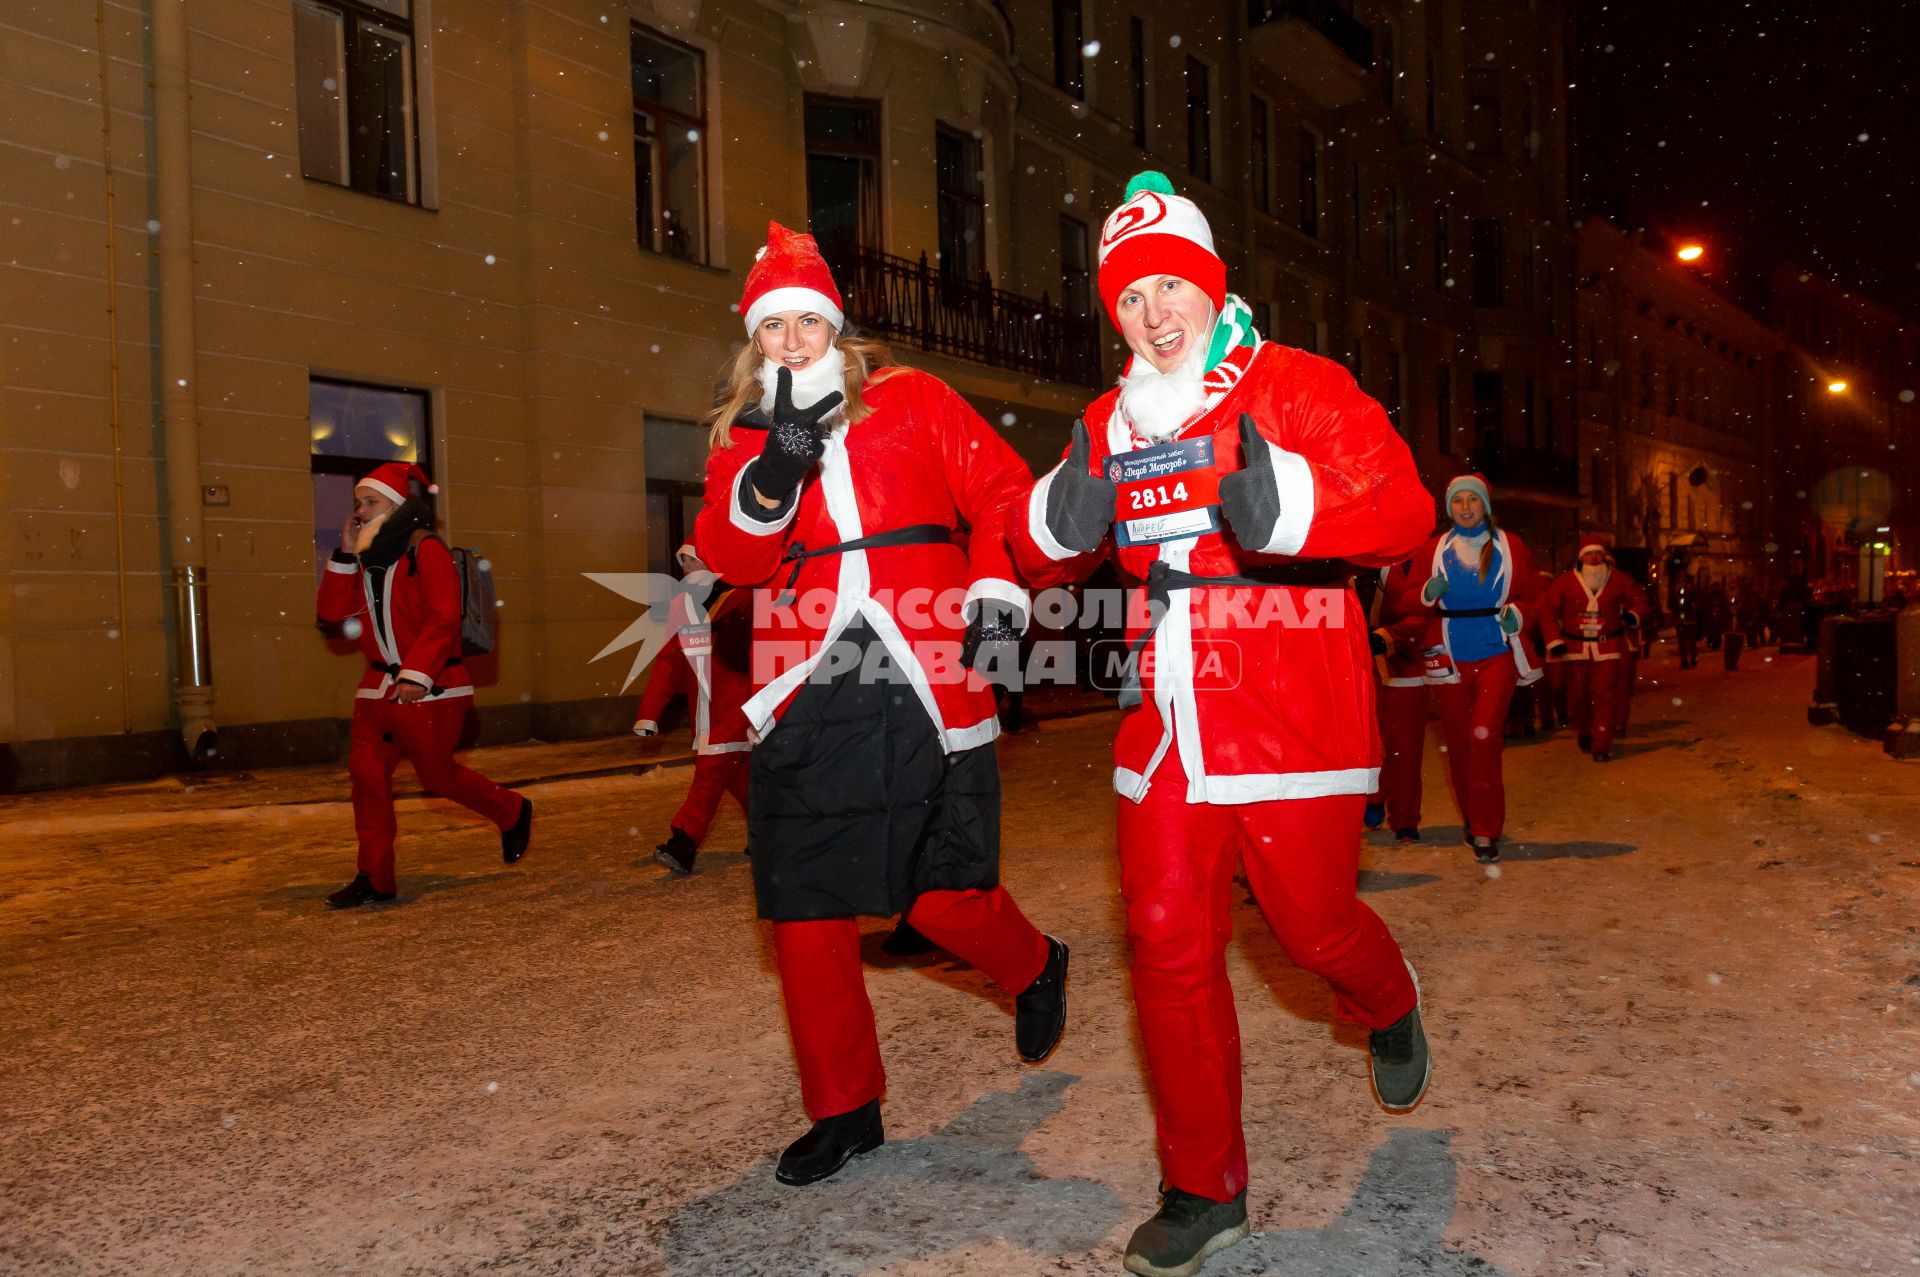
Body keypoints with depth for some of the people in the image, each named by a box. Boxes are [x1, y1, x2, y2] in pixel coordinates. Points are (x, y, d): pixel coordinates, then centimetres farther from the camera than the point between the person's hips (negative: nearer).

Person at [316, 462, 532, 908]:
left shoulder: (425, 549, -9)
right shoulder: (370, 557, 15)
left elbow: (443, 617, -19)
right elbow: (332, 612, 10)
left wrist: (417, 673, -28)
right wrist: (345, 555, 3)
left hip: (430, 688, -7)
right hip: (380, 686, 8)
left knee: (436, 775, -1)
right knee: (366, 771, 0)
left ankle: (513, 812, 25)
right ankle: (374, 878, 8)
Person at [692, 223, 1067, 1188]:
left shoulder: (915, 403, 8)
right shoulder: (742, 436, 13)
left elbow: (1002, 494, 6)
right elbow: (730, 555, -3)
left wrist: (997, 587, -9)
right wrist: (772, 473, -20)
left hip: (924, 693, -3)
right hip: (806, 706, 3)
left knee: (942, 899, -3)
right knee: (805, 915, 4)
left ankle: (1034, 969, 34)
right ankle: (843, 1110, 24)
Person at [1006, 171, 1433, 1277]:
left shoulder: (1299, 388, -5)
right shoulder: (1111, 424, 11)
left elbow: (1406, 512, -16)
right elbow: (1042, 556, 14)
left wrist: (1286, 504, -34)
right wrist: (1060, 521, -10)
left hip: (1293, 725, -4)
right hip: (1166, 731, 4)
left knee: (1314, 924, 8)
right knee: (1170, 943, 4)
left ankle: (1391, 1009, 47)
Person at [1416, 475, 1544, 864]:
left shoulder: (1510, 546, 6)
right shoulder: (1434, 549, 7)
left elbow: (1531, 594, 8)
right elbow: (1414, 603, 9)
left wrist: (1517, 613, -12)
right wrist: (1428, 593, -12)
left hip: (1496, 655, -2)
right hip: (1450, 659, 2)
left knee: (1484, 736, -14)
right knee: (1458, 742, 6)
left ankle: (1486, 832, -6)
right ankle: (1472, 821, 25)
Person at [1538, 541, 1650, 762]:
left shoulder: (1619, 580, 0)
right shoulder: (1565, 581, -4)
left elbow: (1638, 599, 12)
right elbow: (1547, 609, -2)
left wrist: (1634, 615, -11)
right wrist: (1554, 640, -8)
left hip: (1608, 646, 0)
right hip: (1576, 648, 0)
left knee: (1605, 695, -8)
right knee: (1578, 695, 10)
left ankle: (1602, 746, -4)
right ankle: (1584, 734, 35)